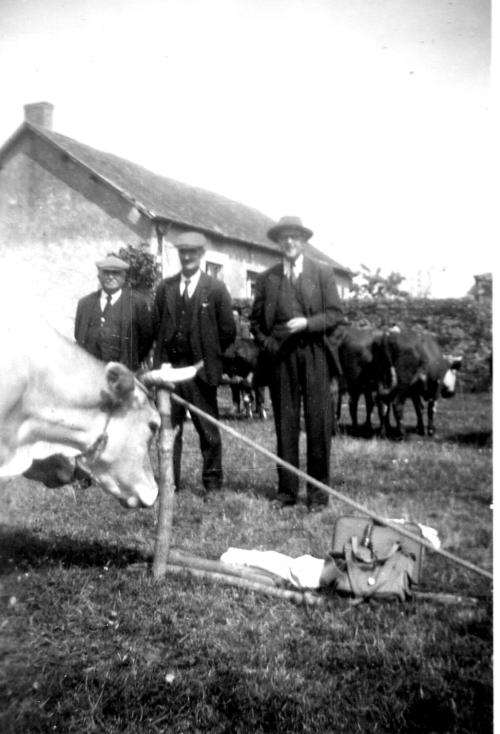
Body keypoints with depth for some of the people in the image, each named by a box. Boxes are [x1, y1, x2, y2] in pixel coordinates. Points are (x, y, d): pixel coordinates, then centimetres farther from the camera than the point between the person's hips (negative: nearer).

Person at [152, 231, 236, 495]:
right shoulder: (165, 287, 10)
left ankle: (212, 482, 16)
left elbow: (227, 330, 2)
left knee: (208, 429, 5)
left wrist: (209, 356, 3)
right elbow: (156, 324, 14)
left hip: (200, 369, -3)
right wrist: (162, 356, 7)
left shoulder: (215, 289, 0)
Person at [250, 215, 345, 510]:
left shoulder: (323, 272, 6)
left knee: (318, 423, -1)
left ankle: (319, 491, 8)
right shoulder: (267, 278, 11)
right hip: (280, 356, 2)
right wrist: (267, 343, 0)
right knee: (285, 424, 4)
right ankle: (287, 489, 12)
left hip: (315, 355, -1)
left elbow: (336, 314, 1)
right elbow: (256, 320, 15)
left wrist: (307, 323, -13)